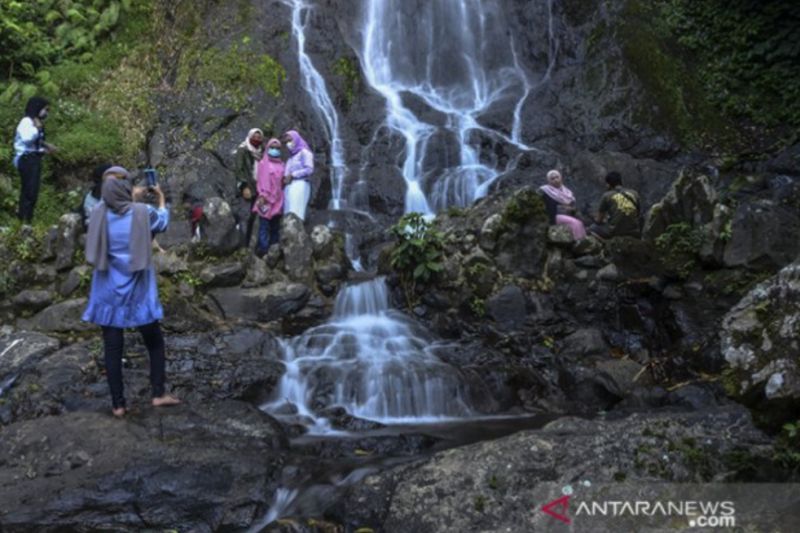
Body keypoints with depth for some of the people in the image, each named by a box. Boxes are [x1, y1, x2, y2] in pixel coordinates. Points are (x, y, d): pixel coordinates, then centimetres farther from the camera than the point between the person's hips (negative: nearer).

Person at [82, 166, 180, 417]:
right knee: (155, 342, 15)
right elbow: (163, 221, 12)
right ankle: (159, 394, 14)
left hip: (109, 292, 2)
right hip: (137, 291, -2)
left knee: (113, 348, 7)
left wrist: (132, 200, 29)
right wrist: (161, 198, 29)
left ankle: (118, 404, 10)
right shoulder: (143, 212, -11)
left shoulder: (99, 214, -6)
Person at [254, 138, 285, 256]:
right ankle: (263, 250, -10)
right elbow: (261, 180, -4)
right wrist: (262, 195, -13)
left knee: (276, 227, 7)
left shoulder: (281, 165, 16)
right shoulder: (263, 163, 3)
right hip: (266, 199, -5)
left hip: (278, 200, 5)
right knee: (264, 226, -9)